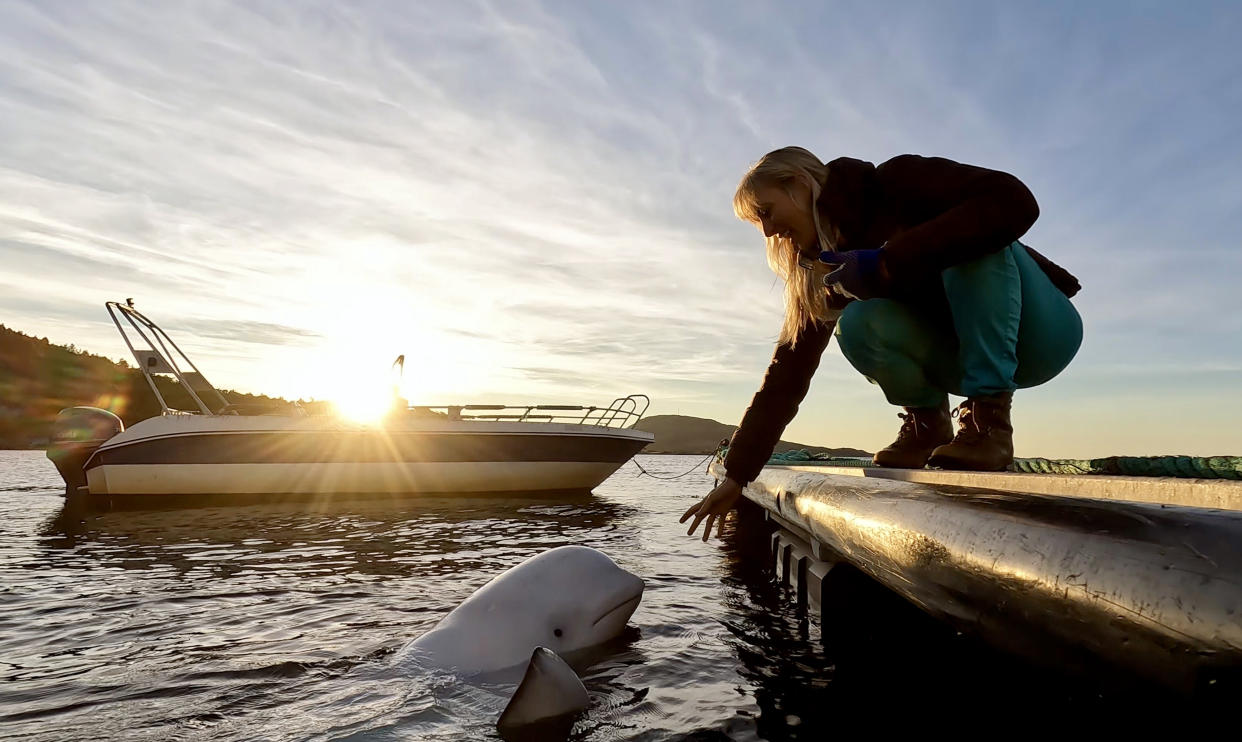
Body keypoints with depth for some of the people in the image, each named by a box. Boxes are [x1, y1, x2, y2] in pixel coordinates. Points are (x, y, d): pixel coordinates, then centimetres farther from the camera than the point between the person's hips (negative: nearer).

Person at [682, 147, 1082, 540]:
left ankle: (988, 418, -27)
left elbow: (1014, 202, -31)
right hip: (970, 357, 4)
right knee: (857, 327, -24)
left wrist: (888, 262, -35)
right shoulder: (824, 272, -1)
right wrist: (737, 475, -10)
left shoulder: (898, 184, -16)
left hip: (1042, 335, -4)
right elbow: (787, 373, -5)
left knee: (978, 242, -32)